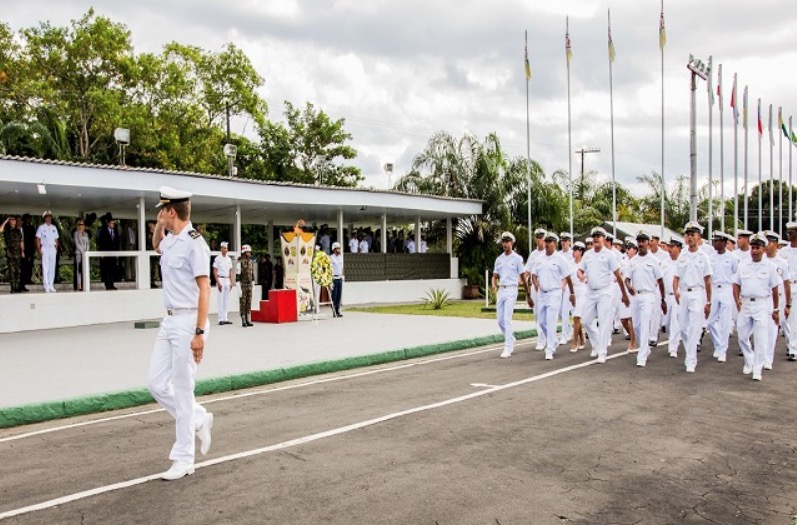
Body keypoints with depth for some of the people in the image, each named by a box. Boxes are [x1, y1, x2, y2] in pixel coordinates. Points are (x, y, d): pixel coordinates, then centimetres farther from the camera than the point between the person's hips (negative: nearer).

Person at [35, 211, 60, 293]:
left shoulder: (54, 228, 14)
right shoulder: (41, 227, 2)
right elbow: (38, 239, -1)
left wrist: (56, 248, 5)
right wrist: (39, 250, -8)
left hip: (53, 248, 4)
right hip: (45, 248, -4)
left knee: (52, 268, 4)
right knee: (45, 268, -7)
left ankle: (51, 285, 9)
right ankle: (46, 286, -7)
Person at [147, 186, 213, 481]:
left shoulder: (194, 242, -14)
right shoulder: (170, 241, 12)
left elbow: (204, 289, -19)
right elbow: (156, 245, 39)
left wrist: (199, 333, -23)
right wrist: (159, 224, 17)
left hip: (188, 322, -9)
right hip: (169, 322, 9)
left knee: (182, 390, -3)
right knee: (156, 383, 11)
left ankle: (184, 460, 8)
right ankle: (198, 419, 29)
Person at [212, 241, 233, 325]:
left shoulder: (229, 259, 12)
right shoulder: (218, 258, -5)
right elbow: (215, 271, -7)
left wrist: (231, 282, 9)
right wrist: (218, 283, -14)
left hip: (227, 280, 6)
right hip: (220, 279, -6)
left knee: (226, 300, 8)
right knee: (221, 300, -5)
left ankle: (225, 318, 12)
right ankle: (221, 319, -2)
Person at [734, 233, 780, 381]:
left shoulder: (770, 267, 0)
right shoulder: (743, 265, 7)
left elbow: (774, 290, 3)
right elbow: (736, 285, 11)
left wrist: (775, 310, 3)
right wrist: (737, 301, -5)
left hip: (762, 304, -3)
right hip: (745, 304, 3)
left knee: (761, 339, -4)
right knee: (742, 336, 9)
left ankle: (757, 370, 4)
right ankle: (749, 362, 31)